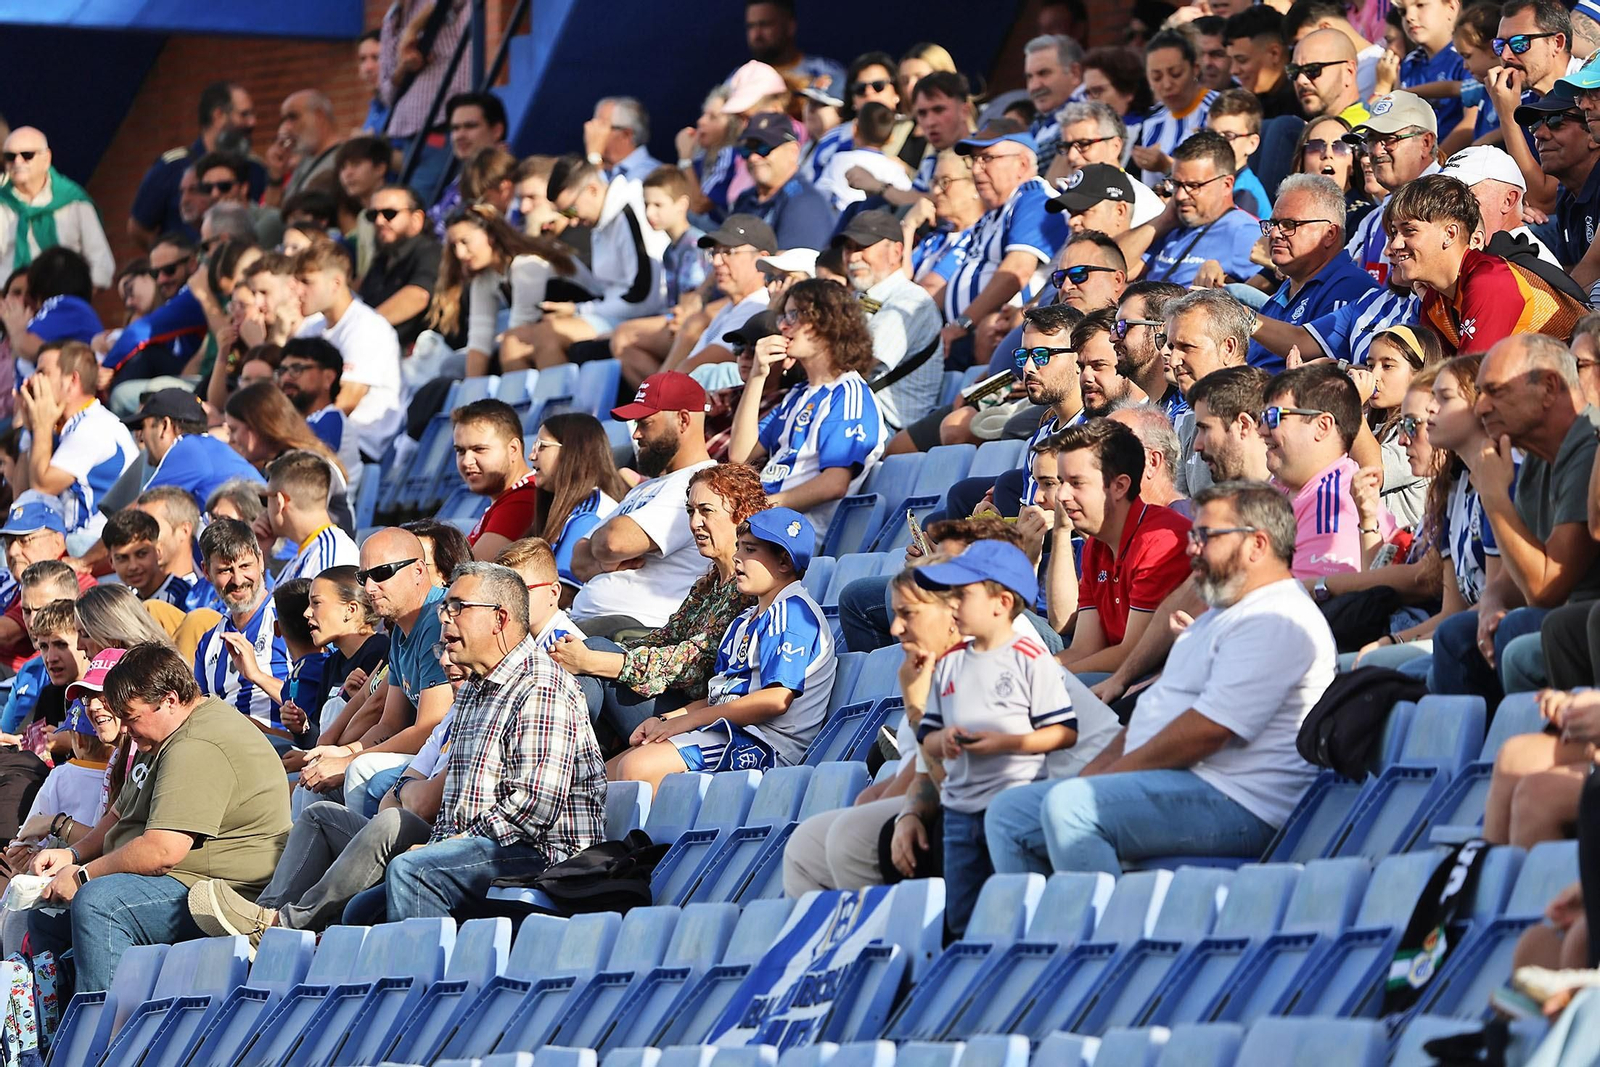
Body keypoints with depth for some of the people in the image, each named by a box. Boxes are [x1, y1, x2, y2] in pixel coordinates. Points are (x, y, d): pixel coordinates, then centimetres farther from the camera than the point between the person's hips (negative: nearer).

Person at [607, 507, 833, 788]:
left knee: (637, 767, -29)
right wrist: (664, 722, 7)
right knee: (607, 776, 2)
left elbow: (776, 699, -19)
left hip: (761, 741, -11)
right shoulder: (746, 620, 25)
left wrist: (687, 720, -14)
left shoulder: (792, 611, -8)